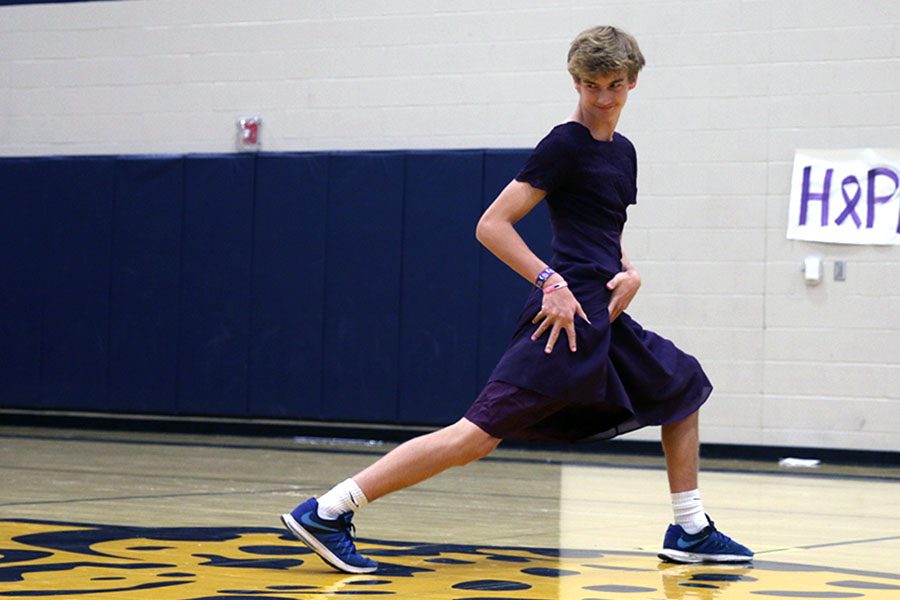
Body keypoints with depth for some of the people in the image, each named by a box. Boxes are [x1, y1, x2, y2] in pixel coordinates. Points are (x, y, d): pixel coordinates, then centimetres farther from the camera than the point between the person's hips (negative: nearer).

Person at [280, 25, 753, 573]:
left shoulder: (623, 152, 17)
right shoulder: (565, 145, -7)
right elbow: (492, 226, -12)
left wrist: (630, 275, 7)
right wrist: (552, 282, -21)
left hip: (604, 318, 9)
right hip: (568, 313, -9)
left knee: (683, 386, 18)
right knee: (483, 431, -17)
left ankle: (690, 532, 27)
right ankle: (327, 511, -21)